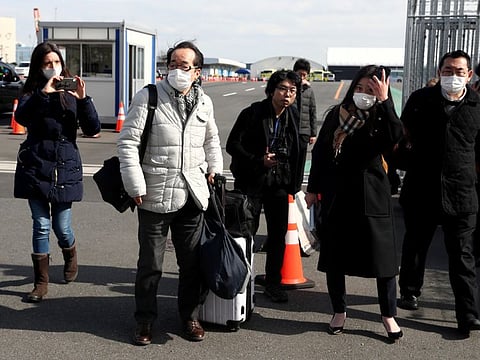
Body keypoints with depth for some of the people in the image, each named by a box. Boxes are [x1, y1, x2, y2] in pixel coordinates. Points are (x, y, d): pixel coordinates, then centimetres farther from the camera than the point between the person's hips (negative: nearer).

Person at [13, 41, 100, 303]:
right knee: (41, 225, 2)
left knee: (62, 227, 4)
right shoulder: (32, 92, 3)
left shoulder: (71, 92, 3)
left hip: (65, 167, 0)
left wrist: (83, 99, -19)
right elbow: (21, 117, -18)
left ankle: (71, 257, 37)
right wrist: (43, 93, -28)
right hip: (35, 168, 0)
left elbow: (93, 129, -6)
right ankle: (41, 282, 14)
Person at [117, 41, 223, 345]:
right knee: (150, 265, 7)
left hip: (193, 195, 4)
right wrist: (136, 186, -12)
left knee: (193, 262, 12)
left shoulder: (204, 102, 8)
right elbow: (128, 142, -9)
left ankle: (191, 316, 29)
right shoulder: (148, 97, -6)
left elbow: (211, 139, 25)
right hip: (155, 196, -4)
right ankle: (145, 320, 24)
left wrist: (214, 168, 14)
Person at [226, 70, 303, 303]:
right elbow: (232, 145, -11)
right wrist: (258, 161, -20)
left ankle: (273, 283, 18)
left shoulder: (293, 116, 5)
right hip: (251, 181, -4)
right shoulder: (252, 113, -10)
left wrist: (293, 181, 8)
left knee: (278, 232, 5)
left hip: (279, 181, 4)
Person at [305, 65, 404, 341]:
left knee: (382, 255, 2)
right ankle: (340, 311, 27)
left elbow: (395, 138, -28)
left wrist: (385, 101, -30)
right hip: (336, 194, 3)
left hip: (371, 196, -3)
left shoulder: (381, 119, -5)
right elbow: (319, 152, 10)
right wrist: (313, 189, 10)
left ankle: (389, 315, 19)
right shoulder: (336, 114, 3)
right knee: (334, 255, 9)